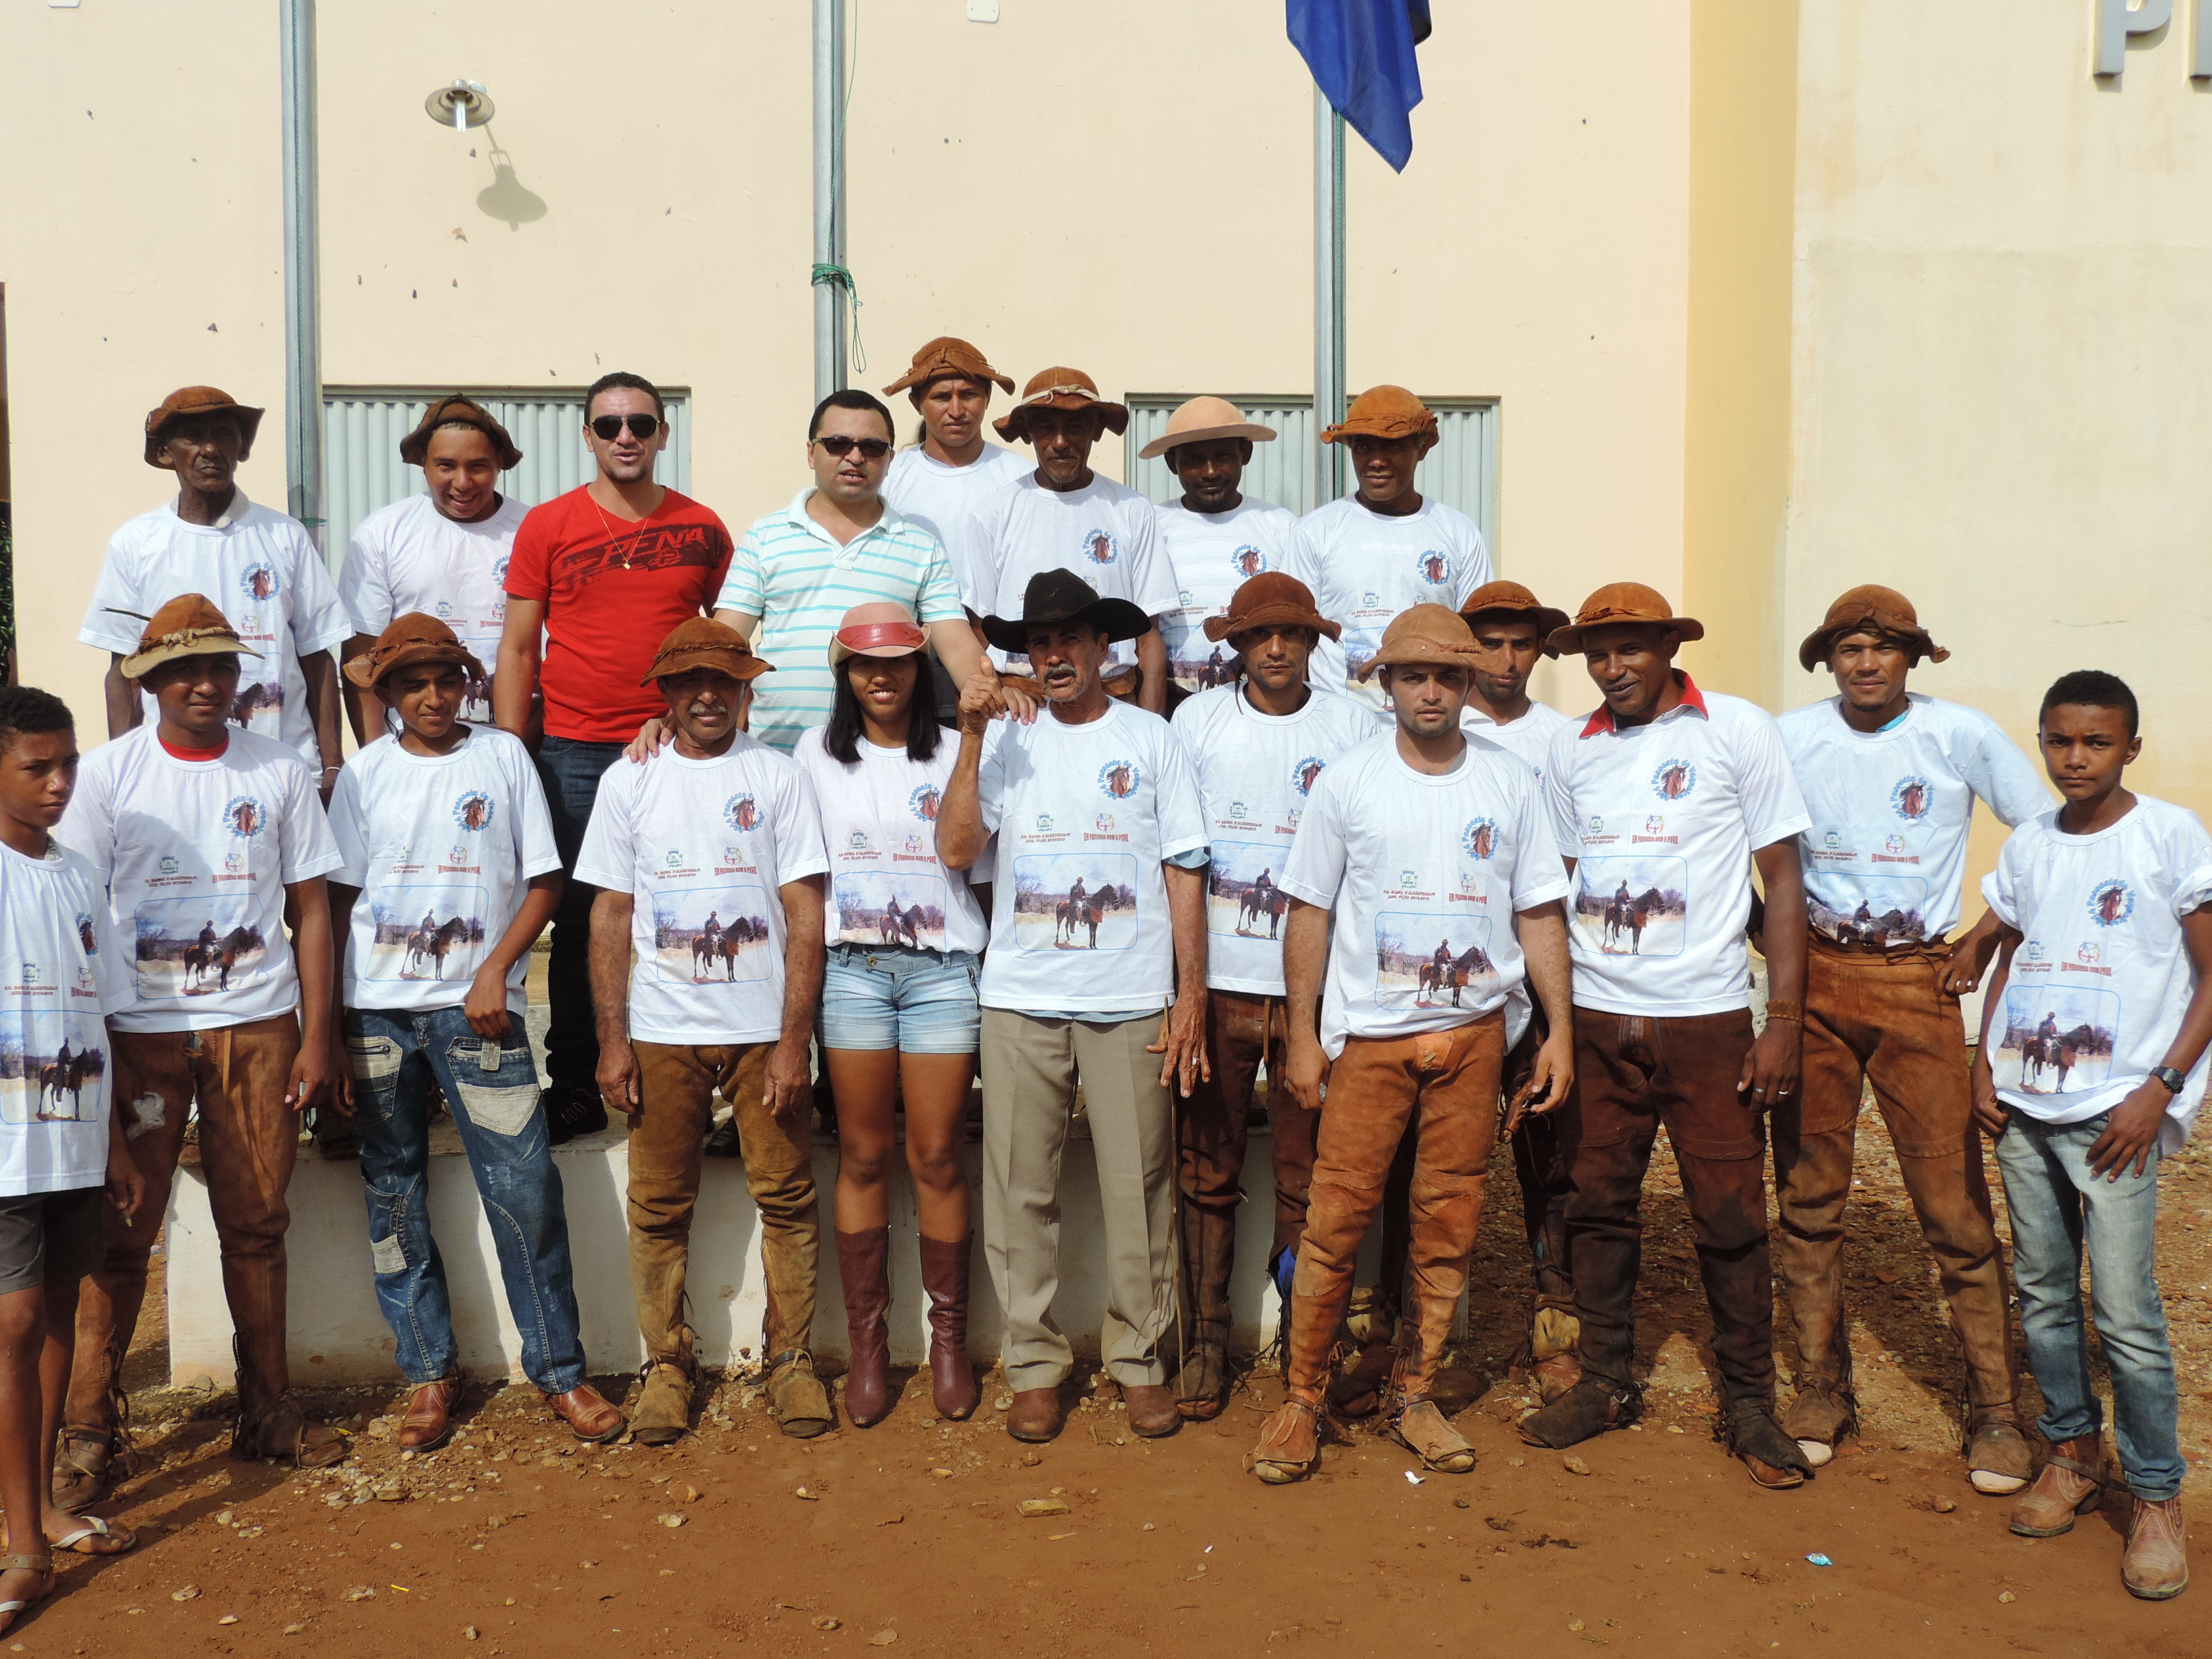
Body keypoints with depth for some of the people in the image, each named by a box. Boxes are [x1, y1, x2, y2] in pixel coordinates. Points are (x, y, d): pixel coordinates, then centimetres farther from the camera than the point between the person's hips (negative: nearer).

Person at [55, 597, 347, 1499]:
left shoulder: (279, 770, 5)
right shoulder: (106, 774, 1)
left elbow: (310, 906, 7)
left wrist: (317, 1035, 1)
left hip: (257, 1028, 1)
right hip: (139, 1030, -1)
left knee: (256, 1224, 7)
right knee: (119, 1230, 1)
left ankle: (268, 1409, 19)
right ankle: (86, 1425, 13)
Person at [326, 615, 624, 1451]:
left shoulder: (503, 756, 6)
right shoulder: (363, 775, 9)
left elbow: (543, 881, 5)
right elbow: (341, 901, 9)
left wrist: (495, 972, -8)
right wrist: (332, 1027, 3)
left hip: (477, 1006, -2)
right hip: (377, 1008, 2)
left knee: (525, 1188, -7)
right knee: (393, 1194, 6)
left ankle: (559, 1371, 5)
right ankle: (430, 1372, 18)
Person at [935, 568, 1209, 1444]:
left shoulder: (1150, 738, 6)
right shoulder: (1006, 738, 7)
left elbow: (1184, 871, 6)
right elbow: (956, 850, -3)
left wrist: (1191, 995, 0)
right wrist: (973, 738, -8)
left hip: (1132, 1001, -1)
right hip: (1021, 1000, 1)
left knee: (1139, 1186, 3)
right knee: (1020, 1189, 4)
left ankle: (1140, 1359, 18)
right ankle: (1035, 1364, 16)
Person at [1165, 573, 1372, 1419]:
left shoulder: (1352, 726, 3)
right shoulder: (1197, 720, 4)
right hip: (1214, 981, 0)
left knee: (1309, 1174, 4)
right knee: (1207, 1173, 5)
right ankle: (1204, 1345, 17)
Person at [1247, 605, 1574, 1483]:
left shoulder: (1510, 784, 6)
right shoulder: (1347, 781, 1)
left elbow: (1540, 914, 9)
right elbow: (1309, 914, 3)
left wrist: (1560, 1029, 2)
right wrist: (1302, 1036, -1)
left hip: (1472, 1035, 2)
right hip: (1368, 1036, -2)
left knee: (1448, 1227, 6)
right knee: (1335, 1222, -3)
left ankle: (1413, 1397, 20)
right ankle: (1301, 1398, 11)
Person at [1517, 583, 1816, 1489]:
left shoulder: (1739, 731, -2)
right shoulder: (1570, 747, 8)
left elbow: (1782, 877, -2)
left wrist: (1785, 1018, -8)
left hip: (1706, 1016, -3)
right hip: (1593, 1017, 3)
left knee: (1730, 1214, 2)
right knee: (1597, 1204, 9)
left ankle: (1748, 1404, 16)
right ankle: (1604, 1382, 24)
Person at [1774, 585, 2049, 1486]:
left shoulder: (1961, 735, -3)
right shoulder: (1790, 737, 2)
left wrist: (1984, 942, -1)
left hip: (1916, 982, -2)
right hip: (1813, 979, 2)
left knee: (1954, 1201, -3)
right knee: (1808, 1196, 6)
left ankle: (1995, 1407, 10)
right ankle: (1821, 1389, 19)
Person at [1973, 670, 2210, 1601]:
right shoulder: (2028, 844, 9)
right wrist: (1984, 1067, 7)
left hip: (2115, 1112, -5)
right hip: (2023, 1106, 5)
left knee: (2126, 1312, -5)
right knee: (2042, 1290, 11)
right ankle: (2073, 1453, 27)